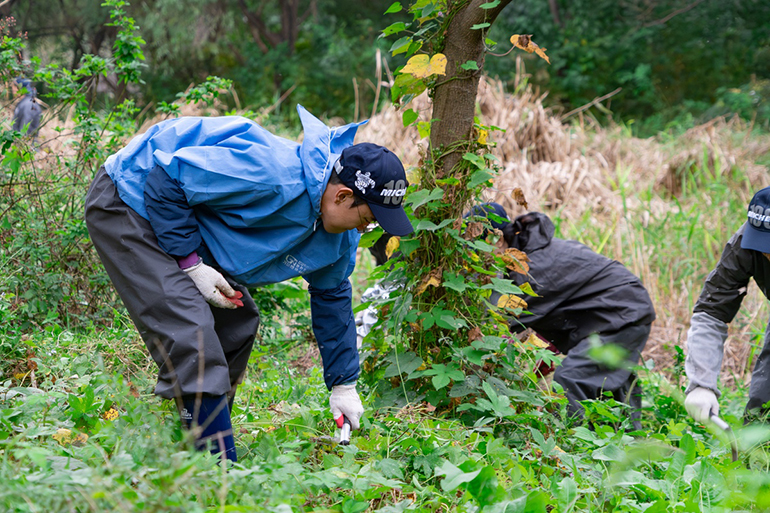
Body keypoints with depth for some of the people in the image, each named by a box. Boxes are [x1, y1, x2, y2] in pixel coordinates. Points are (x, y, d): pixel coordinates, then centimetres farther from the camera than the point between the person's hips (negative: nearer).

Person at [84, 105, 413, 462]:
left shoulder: (339, 237, -4)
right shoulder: (267, 173, -34)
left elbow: (332, 298, 13)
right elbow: (166, 177, -28)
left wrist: (343, 385, 18)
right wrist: (190, 263, -23)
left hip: (179, 218, 10)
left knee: (236, 325, 11)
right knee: (191, 337, -19)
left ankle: (209, 428, 24)